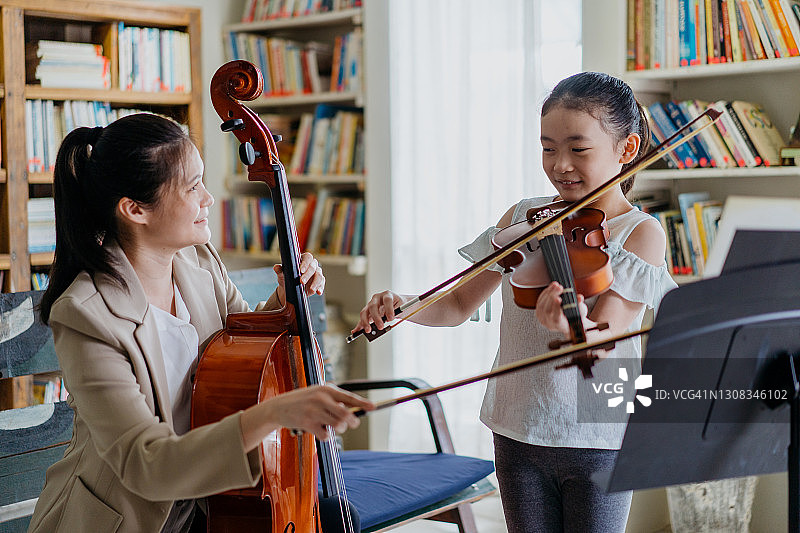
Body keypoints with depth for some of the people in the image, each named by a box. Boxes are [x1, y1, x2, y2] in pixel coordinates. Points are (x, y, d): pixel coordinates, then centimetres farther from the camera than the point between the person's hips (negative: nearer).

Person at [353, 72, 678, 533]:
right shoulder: (524, 218, 3)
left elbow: (599, 343, -21)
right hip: (517, 430, 4)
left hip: (598, 441, -3)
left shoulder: (642, 232, -10)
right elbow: (460, 305, 6)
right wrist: (404, 305, -13)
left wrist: (570, 328, -44)